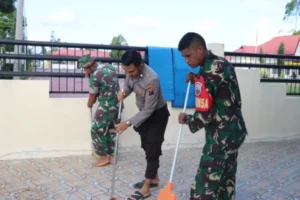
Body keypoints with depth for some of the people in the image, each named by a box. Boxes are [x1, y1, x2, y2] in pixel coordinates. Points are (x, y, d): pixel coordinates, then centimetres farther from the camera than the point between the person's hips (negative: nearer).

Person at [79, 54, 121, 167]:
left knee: (97, 131, 4)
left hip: (106, 106, -9)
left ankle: (104, 157, 11)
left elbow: (93, 95, -6)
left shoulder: (95, 76, -19)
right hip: (117, 104, 9)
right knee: (111, 130, 16)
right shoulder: (109, 66, 5)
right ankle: (111, 156, 24)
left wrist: (89, 104, 15)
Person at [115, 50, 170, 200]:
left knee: (152, 150, -4)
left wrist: (128, 123, -31)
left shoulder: (151, 80, -36)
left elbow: (149, 110, -31)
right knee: (147, 148, 15)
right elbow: (128, 85, 9)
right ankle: (154, 178, 32)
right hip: (144, 112, 8)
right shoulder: (131, 71, -13)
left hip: (158, 114, -8)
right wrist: (123, 92, -15)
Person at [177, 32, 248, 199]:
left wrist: (186, 119, -3)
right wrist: (197, 80, 7)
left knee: (205, 186, -2)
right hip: (235, 131, 10)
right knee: (227, 180, 19)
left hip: (221, 136, -10)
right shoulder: (222, 63, 7)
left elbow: (204, 115, -23)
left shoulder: (208, 73, -22)